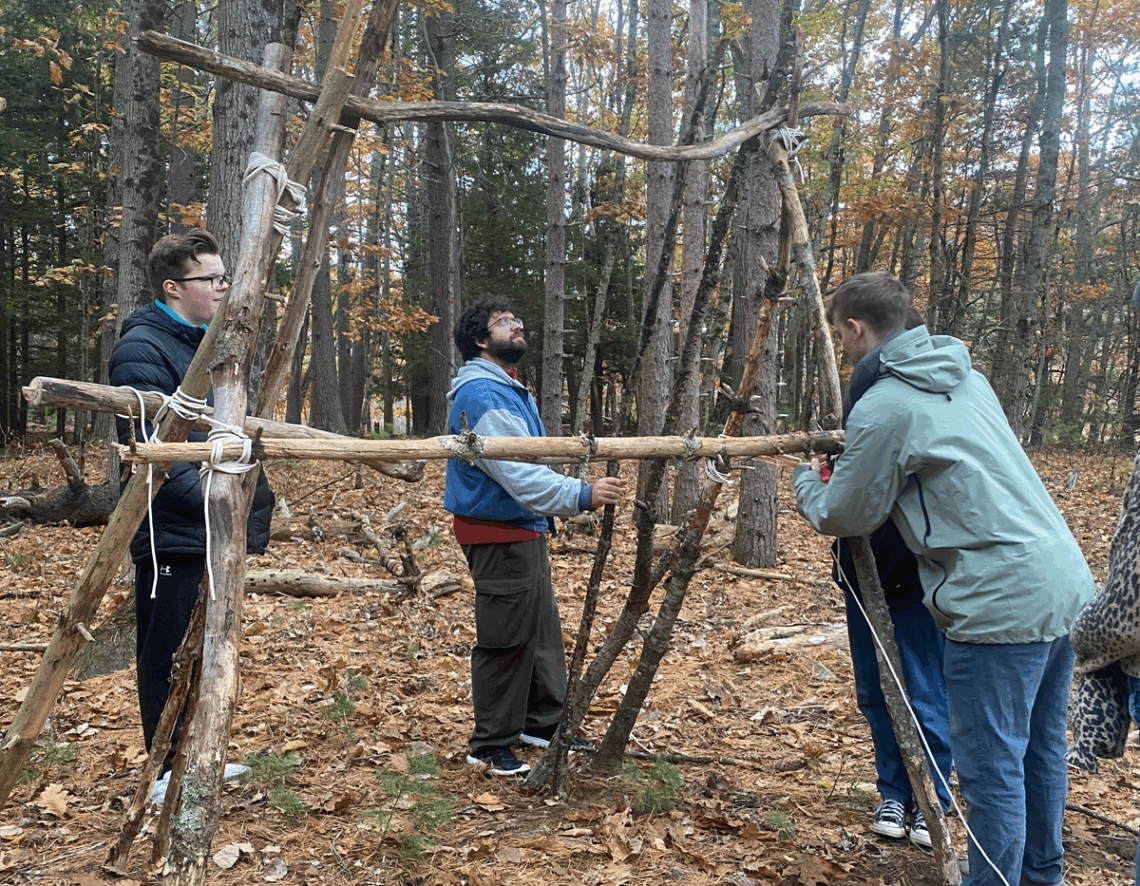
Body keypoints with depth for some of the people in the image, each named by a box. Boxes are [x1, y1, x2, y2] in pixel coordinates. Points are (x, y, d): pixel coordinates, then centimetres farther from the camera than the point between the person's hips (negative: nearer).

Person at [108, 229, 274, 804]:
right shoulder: (143, 349, -15)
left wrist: (255, 493, 12)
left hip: (211, 533, 9)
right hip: (170, 536, -9)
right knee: (167, 654, 3)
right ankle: (168, 774, 17)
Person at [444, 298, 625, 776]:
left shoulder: (511, 390, 17)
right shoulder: (482, 394, -20)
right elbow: (517, 472, -30)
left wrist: (580, 490, 19)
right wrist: (582, 496, -38)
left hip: (524, 529, 11)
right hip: (497, 535, -11)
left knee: (542, 629, 18)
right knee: (506, 639, -3)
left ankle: (543, 721, 33)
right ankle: (491, 744, 11)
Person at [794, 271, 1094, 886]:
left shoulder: (883, 407, -14)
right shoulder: (965, 377, 14)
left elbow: (845, 518, -4)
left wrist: (807, 482, 16)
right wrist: (851, 458, 23)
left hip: (1001, 604, -10)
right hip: (1066, 582, 10)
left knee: (992, 767, 2)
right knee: (1040, 751, 23)